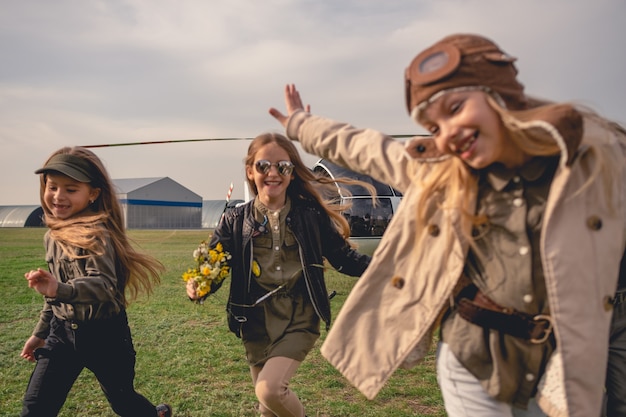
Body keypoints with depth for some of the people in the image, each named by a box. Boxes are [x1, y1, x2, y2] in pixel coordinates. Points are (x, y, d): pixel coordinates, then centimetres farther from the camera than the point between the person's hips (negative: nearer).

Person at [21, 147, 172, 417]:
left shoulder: (95, 233, -20)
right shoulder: (54, 234, 4)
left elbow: (104, 285, -34)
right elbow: (55, 294, 16)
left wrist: (62, 290, -51)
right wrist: (40, 332, 21)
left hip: (104, 334, -6)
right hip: (62, 333, 6)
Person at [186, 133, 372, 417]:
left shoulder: (311, 215, -5)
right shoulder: (235, 221, -2)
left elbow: (342, 257, -1)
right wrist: (197, 286, -26)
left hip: (299, 319, -2)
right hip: (257, 322, 3)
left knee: (269, 389, -19)